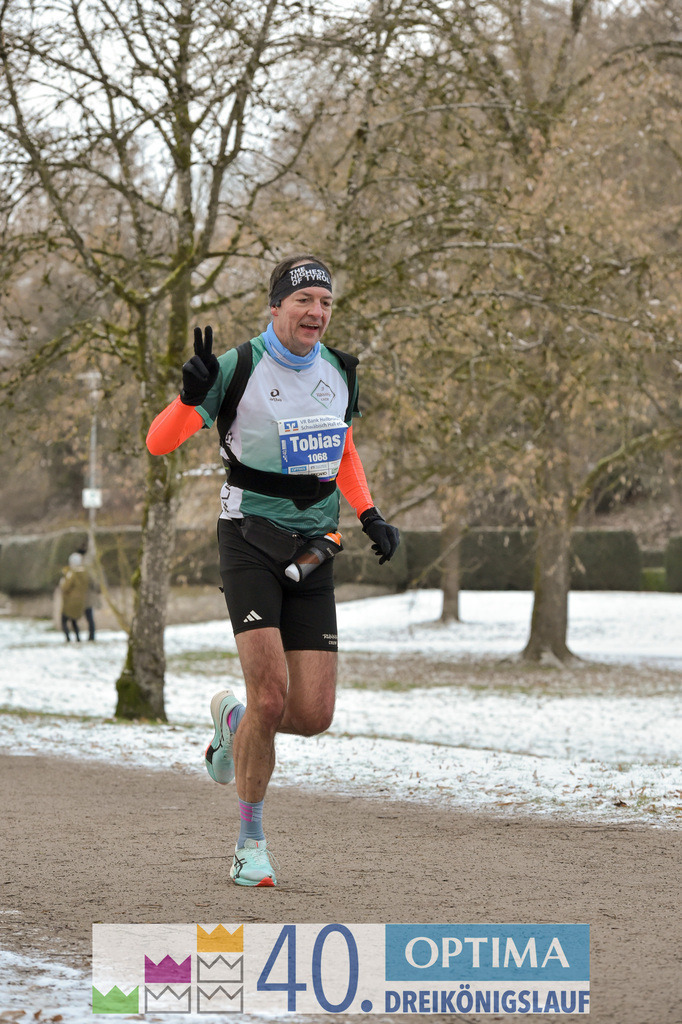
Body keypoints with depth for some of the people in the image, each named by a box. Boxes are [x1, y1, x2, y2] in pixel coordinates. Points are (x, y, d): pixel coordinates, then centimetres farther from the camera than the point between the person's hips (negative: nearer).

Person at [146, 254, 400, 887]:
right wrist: (192, 394, -31)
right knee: (271, 692, -17)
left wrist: (370, 515, 15)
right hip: (251, 541, -5)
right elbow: (158, 442, -13)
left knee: (313, 716, -4)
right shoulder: (239, 368, -10)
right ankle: (251, 842, 1)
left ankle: (233, 720, 31)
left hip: (313, 551, 5)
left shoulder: (340, 371, 7)